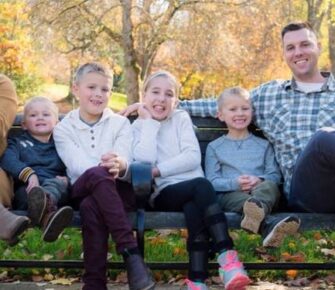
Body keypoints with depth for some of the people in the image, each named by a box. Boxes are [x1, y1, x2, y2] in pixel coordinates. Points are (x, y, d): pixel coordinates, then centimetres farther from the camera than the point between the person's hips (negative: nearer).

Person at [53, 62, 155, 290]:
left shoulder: (120, 123, 11)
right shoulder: (64, 128, 10)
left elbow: (125, 162, -6)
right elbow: (76, 166, -8)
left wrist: (119, 165, -32)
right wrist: (104, 168, -30)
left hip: (118, 190, 0)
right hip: (82, 190, 0)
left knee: (91, 206, -34)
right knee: (97, 175, -35)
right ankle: (131, 253, -40)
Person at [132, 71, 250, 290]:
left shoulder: (181, 118, 13)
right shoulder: (139, 125, 11)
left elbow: (193, 157, -3)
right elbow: (145, 160, -11)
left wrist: (158, 170, -10)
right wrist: (150, 122, -4)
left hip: (192, 190, 2)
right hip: (163, 194, -2)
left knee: (193, 208, -34)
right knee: (201, 185, -32)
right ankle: (227, 254, -38)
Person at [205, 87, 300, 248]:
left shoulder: (263, 145, 23)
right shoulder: (214, 147, 18)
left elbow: (275, 174, 11)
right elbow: (212, 181, 6)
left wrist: (259, 180, -12)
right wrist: (234, 183, -13)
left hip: (261, 190, 2)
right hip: (230, 194, -1)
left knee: (269, 186, -34)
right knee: (240, 197, -38)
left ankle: (255, 213, -70)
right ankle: (266, 227, -69)